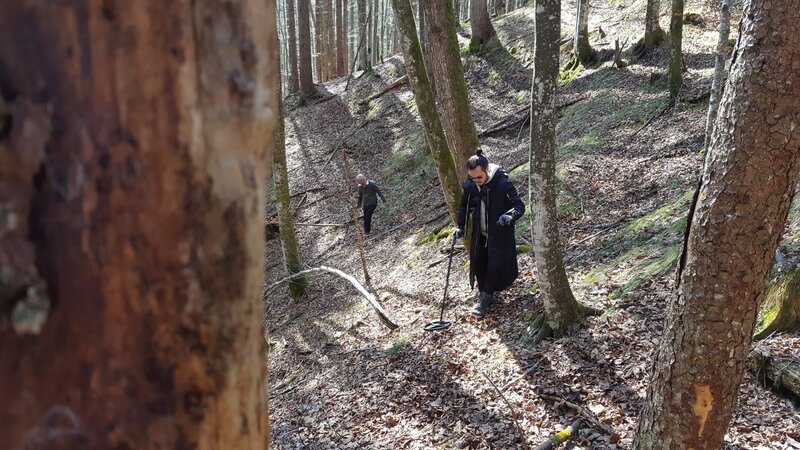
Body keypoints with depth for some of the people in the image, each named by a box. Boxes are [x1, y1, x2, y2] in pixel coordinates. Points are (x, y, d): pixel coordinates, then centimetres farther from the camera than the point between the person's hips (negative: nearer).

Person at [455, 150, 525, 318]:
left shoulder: (503, 184, -23)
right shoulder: (469, 185, -8)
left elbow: (520, 205, -20)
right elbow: (464, 206, 11)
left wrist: (510, 216, -41)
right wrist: (460, 227, 4)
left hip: (500, 234, -4)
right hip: (479, 234, 5)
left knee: (495, 266, -7)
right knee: (478, 264, 4)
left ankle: (485, 299, 9)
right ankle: (484, 296, 22)